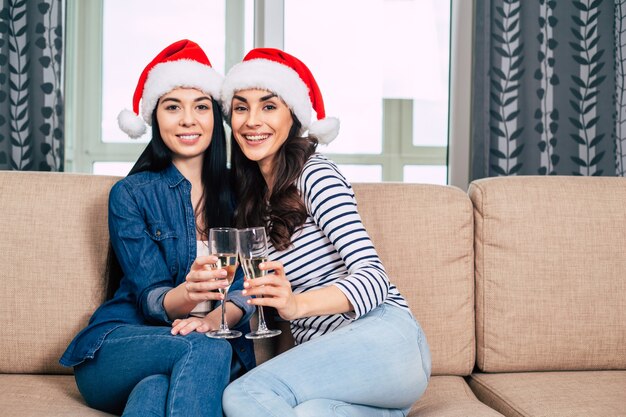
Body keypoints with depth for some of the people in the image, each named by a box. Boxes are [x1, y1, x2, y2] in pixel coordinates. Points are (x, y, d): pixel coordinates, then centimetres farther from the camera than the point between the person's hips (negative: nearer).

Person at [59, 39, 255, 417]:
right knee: (206, 350, -35)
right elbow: (148, 297, -7)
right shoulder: (131, 194, 3)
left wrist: (216, 318, -24)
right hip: (121, 346, -1)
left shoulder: (237, 193, 11)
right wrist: (186, 294, -33)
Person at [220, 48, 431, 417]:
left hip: (384, 336, -5)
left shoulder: (315, 174, -5)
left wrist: (297, 303, -31)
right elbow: (254, 290, 16)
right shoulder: (252, 197, 18)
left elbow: (373, 277, -14)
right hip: (331, 364, 5)